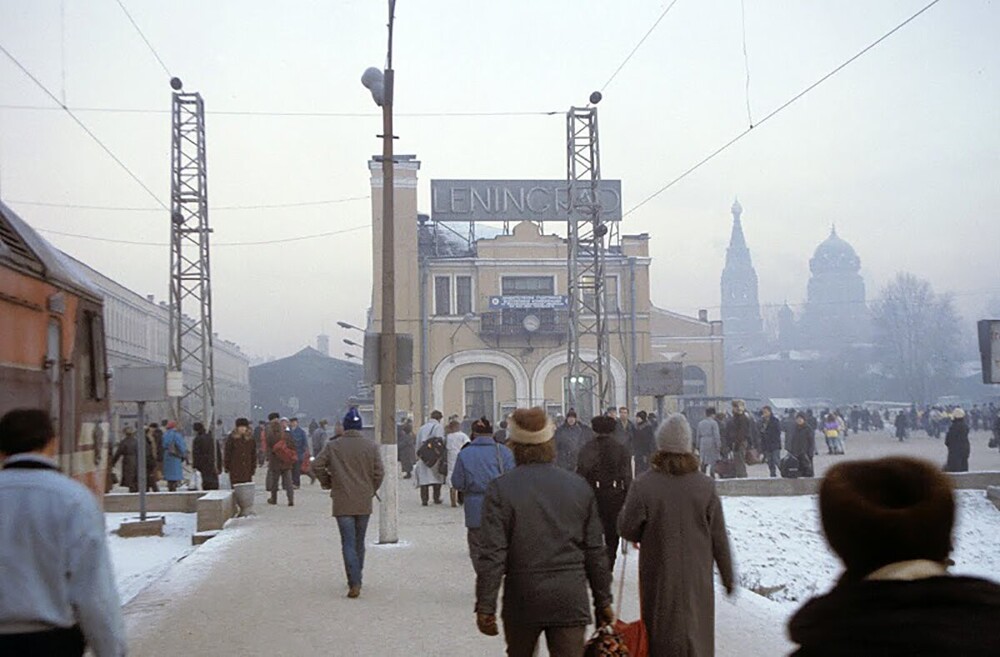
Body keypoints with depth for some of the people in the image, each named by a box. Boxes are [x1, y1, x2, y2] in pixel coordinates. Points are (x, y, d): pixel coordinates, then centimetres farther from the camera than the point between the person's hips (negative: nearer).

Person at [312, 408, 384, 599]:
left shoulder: (333, 446, -2)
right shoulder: (371, 446, 0)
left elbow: (317, 465, -5)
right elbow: (379, 472, -3)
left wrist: (327, 483, 10)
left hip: (342, 503, -2)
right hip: (364, 503, 2)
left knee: (348, 543, -3)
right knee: (359, 542, 16)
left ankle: (354, 583, -14)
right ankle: (356, 580, 25)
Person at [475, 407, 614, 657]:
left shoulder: (500, 489, -8)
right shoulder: (579, 486, 1)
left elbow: (492, 554, -13)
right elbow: (595, 552, 5)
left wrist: (485, 606, -8)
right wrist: (603, 601, 13)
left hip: (521, 600, -1)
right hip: (570, 601, 1)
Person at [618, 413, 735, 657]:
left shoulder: (643, 485, -12)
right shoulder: (705, 486, -6)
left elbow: (627, 529, -8)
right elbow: (719, 538, 0)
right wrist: (728, 577, 10)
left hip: (658, 578, -1)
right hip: (697, 578, 1)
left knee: (661, 637, 11)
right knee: (697, 634, 11)